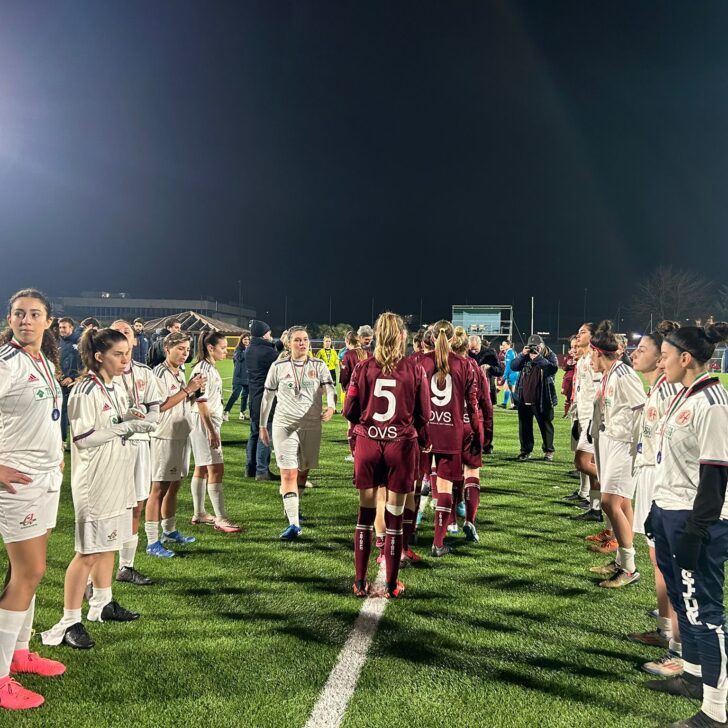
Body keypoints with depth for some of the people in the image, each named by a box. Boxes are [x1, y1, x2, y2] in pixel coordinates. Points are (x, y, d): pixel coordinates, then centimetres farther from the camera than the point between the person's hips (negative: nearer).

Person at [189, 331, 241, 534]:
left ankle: (199, 514, 22)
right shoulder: (202, 369, -16)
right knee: (216, 469, -10)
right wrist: (211, 431, -21)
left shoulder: (211, 368, 13)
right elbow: (201, 402, -20)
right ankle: (221, 519, -9)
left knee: (202, 468, 14)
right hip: (204, 423, -10)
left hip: (212, 421, 10)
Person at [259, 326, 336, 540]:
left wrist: (331, 406, -32)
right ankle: (293, 524, -12)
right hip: (284, 425, -2)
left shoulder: (319, 366, 2)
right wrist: (262, 426, 10)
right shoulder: (278, 367, 1)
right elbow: (267, 396, 8)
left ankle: (291, 507, 40)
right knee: (288, 474, -11)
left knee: (303, 471, 16)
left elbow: (330, 388, -9)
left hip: (311, 426, 2)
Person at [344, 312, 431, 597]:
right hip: (402, 445, -1)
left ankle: (360, 582, 19)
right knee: (395, 516, 8)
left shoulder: (364, 367, -3)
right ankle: (391, 585, 17)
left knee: (365, 513, 12)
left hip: (368, 445, 1)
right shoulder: (414, 368, -5)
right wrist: (425, 442, 19)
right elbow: (423, 413, 1)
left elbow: (350, 410, -1)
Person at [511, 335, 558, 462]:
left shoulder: (550, 355, -1)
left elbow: (553, 368, -20)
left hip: (542, 399, -4)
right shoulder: (525, 355, 10)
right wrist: (522, 355, -14)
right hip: (524, 398, 4)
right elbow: (513, 367, -1)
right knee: (524, 425, 9)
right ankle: (526, 450, 19)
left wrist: (538, 358, -24)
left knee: (545, 425, 6)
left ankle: (548, 451, 17)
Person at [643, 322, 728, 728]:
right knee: (682, 599, 19)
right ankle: (694, 676, 35)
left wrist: (695, 532, -20)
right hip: (669, 512, 10)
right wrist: (658, 511, 20)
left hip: (695, 521, -9)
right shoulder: (685, 396, 10)